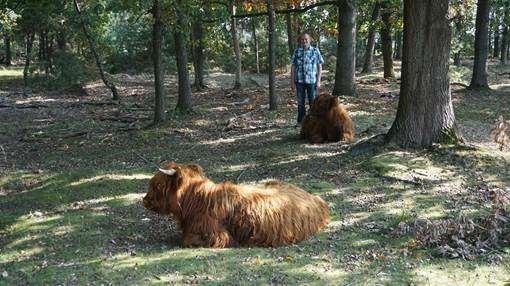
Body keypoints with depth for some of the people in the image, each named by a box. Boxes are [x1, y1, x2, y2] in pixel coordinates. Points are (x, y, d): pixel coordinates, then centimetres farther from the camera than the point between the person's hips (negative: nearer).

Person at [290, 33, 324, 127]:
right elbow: (293, 67, 7)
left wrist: (318, 81, -5)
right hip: (299, 81, 2)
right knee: (300, 102, 8)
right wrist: (292, 81, 2)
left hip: (312, 81, -2)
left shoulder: (315, 51, 3)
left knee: (313, 102, 2)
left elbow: (319, 67, 2)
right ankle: (300, 121, 18)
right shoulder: (297, 52, 6)